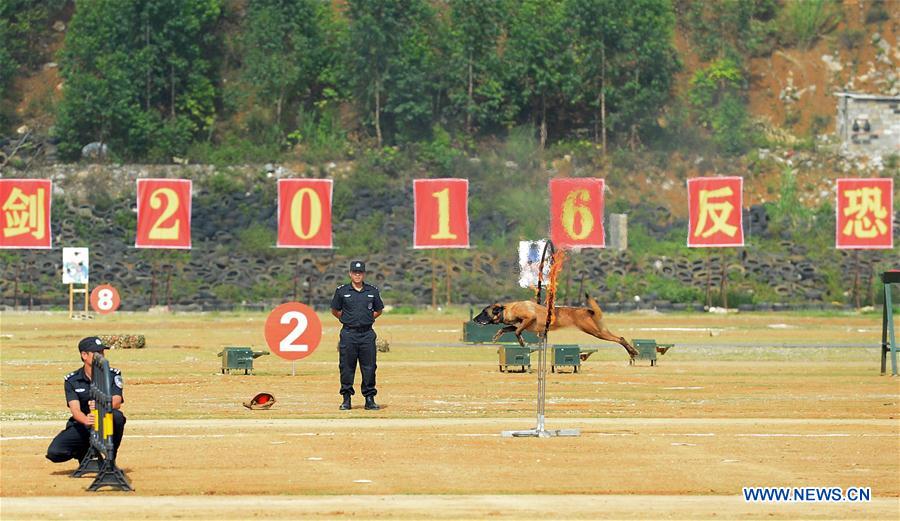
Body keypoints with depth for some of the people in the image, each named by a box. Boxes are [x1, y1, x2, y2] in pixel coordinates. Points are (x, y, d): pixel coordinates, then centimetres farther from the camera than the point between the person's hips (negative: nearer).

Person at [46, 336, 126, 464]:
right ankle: (84, 452, 12)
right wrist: (86, 420, -42)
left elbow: (117, 402, -18)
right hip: (81, 426, 1)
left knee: (117, 416, -36)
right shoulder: (71, 380, -2)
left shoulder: (113, 375, -2)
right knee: (54, 452, -22)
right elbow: (75, 409, -17)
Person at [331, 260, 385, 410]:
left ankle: (370, 399, 7)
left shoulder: (372, 291, 8)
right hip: (348, 334, -1)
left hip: (367, 334, 1)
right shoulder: (342, 291, 4)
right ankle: (346, 399, 7)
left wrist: (368, 319, 7)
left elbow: (378, 311, 19)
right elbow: (335, 311, 14)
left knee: (369, 367, 1)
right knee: (347, 367, 0)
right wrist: (348, 319, 7)